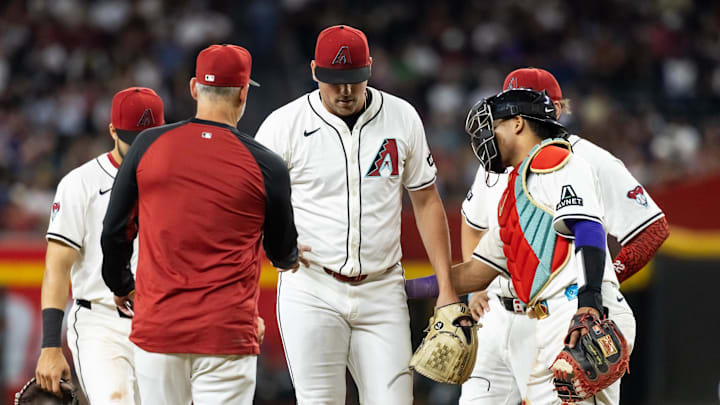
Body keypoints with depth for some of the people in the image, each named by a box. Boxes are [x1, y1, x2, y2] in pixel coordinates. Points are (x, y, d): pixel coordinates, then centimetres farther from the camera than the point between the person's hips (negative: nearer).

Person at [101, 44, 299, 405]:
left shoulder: (149, 145, 1)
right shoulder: (265, 166, -4)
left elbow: (115, 230, 8)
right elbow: (283, 254, 11)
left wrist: (120, 286, 28)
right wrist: (293, 257, 36)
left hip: (156, 326, 3)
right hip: (226, 333, -3)